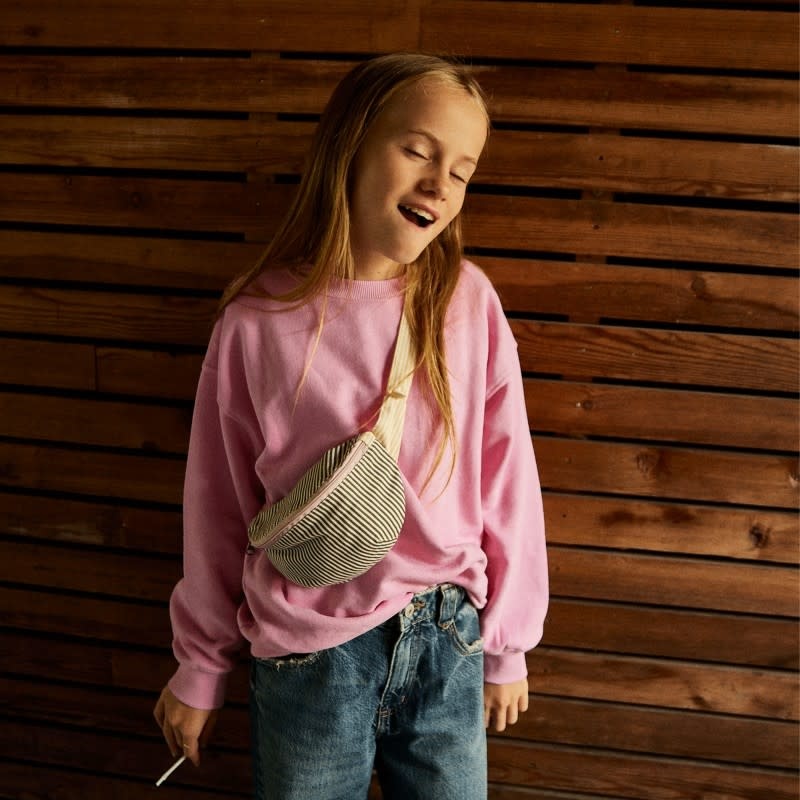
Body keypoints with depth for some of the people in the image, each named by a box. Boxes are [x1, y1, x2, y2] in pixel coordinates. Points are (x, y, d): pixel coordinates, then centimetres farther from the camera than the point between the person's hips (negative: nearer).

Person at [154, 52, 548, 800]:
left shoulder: (468, 303, -9)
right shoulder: (259, 320, -11)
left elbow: (505, 481, -2)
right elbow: (217, 503, -1)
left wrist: (507, 646, 6)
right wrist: (199, 668, 8)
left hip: (448, 646, 1)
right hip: (309, 655, -1)